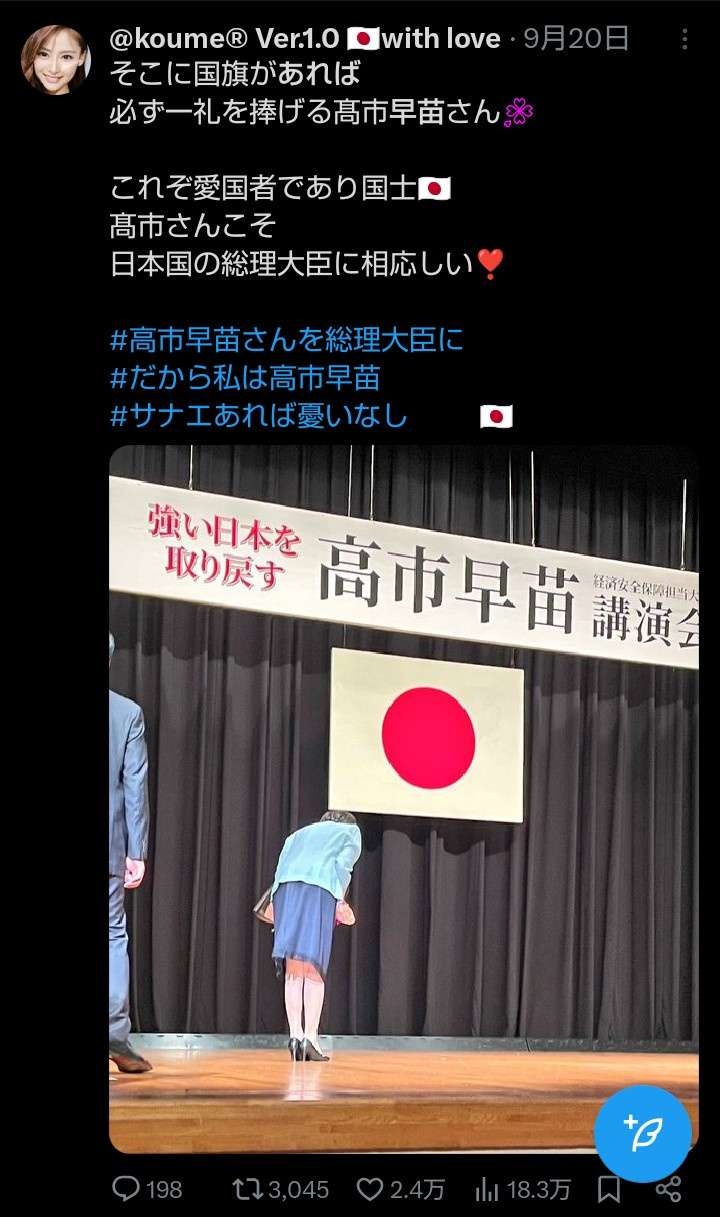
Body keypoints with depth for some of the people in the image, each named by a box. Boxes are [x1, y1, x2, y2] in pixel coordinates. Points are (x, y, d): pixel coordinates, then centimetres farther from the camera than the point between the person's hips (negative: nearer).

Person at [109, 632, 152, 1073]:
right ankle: (116, 1033, -2)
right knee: (114, 935, 7)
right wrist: (137, 852, 2)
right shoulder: (129, 713, 1)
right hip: (110, 847, 1)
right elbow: (136, 787, 0)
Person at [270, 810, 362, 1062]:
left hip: (285, 888, 3)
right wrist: (340, 902, -1)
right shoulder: (351, 832, 25)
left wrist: (275, 905, 16)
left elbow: (281, 870, 20)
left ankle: (295, 1034, -9)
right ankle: (310, 1037, -14)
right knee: (314, 968, -5)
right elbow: (342, 864, 5)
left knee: (293, 970, 2)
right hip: (320, 889, -3)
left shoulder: (299, 834, 36)